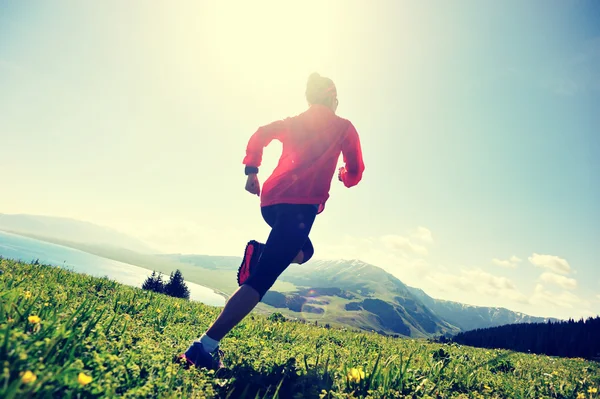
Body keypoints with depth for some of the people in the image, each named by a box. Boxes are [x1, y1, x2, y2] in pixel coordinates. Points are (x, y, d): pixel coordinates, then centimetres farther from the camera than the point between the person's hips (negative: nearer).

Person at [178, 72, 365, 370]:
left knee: (303, 251, 32)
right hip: (301, 205, -6)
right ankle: (206, 346, -21)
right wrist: (345, 176, 37)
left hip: (271, 200, 7)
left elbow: (260, 135, 11)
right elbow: (354, 173, 15)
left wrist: (251, 172, 12)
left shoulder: (293, 122, 25)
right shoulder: (344, 127, 14)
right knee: (261, 279, -12)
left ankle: (259, 253, 3)